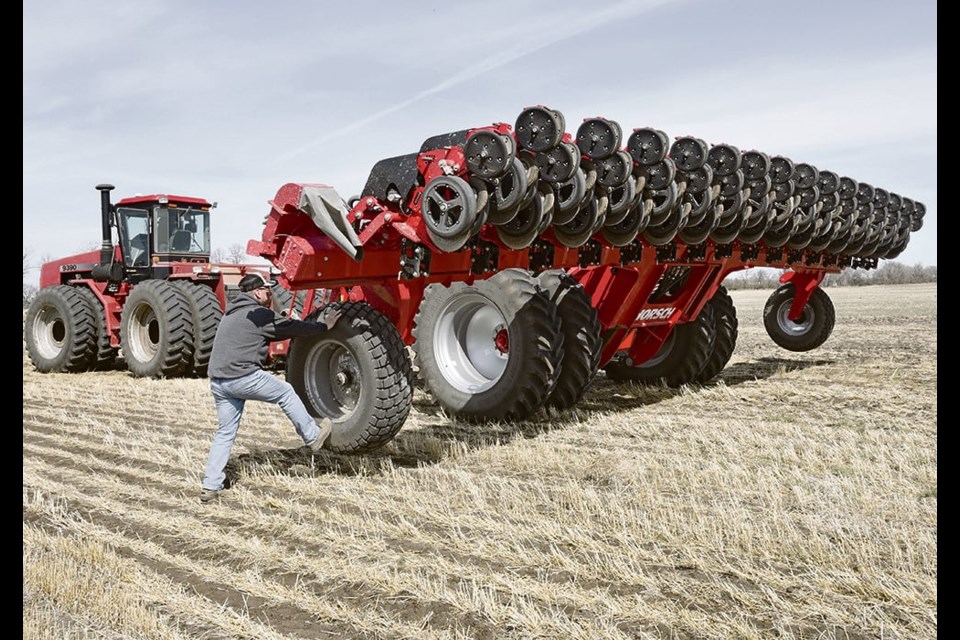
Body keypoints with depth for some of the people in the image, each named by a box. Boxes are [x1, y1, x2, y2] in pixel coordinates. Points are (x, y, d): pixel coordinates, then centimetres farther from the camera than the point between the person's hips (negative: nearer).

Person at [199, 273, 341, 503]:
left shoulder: (232, 313, 22)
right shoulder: (258, 314, -7)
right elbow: (292, 328, -2)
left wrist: (287, 323, 29)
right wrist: (324, 326, 7)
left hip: (218, 380, 9)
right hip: (243, 378, -8)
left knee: (225, 432, 13)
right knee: (285, 392, 11)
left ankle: (210, 486, 11)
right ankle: (313, 436, 22)